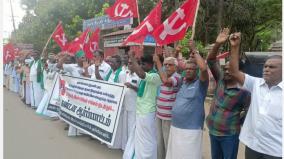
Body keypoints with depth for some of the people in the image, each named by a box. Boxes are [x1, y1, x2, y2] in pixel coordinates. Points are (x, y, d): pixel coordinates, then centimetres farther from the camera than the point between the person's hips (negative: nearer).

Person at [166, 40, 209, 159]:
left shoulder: (200, 84, -8)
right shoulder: (183, 82, 10)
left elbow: (204, 68, -25)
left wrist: (194, 51, -14)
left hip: (191, 130, -6)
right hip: (175, 127, 6)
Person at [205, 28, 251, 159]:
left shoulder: (242, 92, -15)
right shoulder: (221, 80, -2)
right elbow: (211, 61, -6)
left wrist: (239, 122, -2)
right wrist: (218, 44, -18)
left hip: (229, 135, -5)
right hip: (213, 131, 5)